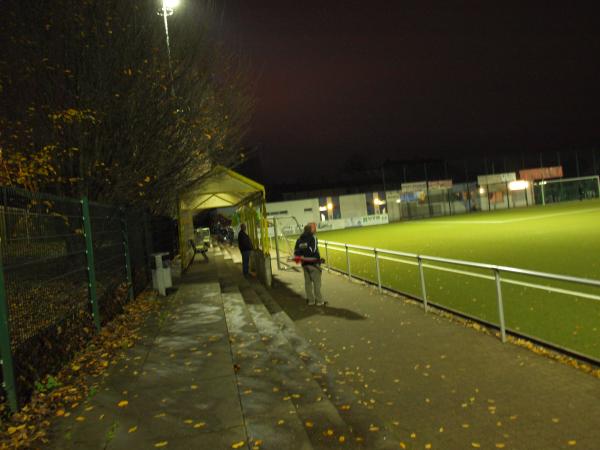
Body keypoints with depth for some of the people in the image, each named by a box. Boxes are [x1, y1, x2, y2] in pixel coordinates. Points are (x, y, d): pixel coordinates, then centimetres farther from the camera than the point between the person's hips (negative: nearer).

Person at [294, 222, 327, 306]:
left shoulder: (300, 239, 7)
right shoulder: (313, 238, -14)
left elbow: (296, 252, 5)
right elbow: (314, 251, -22)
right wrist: (319, 259, -10)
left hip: (304, 264, 7)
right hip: (313, 263, -7)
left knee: (308, 282, 13)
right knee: (317, 283, 2)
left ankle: (311, 300, 20)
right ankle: (319, 301, 7)